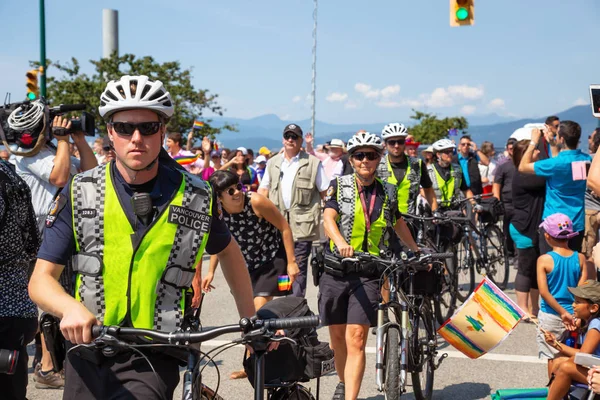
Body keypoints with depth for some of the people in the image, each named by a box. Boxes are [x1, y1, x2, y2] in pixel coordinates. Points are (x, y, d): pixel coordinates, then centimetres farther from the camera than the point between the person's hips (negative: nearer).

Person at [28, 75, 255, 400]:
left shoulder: (197, 197, -4)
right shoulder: (80, 194, -4)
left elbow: (227, 251, 16)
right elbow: (41, 279, -4)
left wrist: (250, 321, 13)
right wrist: (70, 308, -26)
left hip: (153, 359, -2)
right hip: (88, 353, 2)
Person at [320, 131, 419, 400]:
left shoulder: (387, 191, 7)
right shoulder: (339, 185, 1)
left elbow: (397, 222, 25)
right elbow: (328, 218, -15)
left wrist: (417, 251, 30)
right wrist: (341, 242, -35)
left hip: (368, 273, 0)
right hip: (336, 269, 0)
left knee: (356, 339, -12)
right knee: (337, 335, 13)